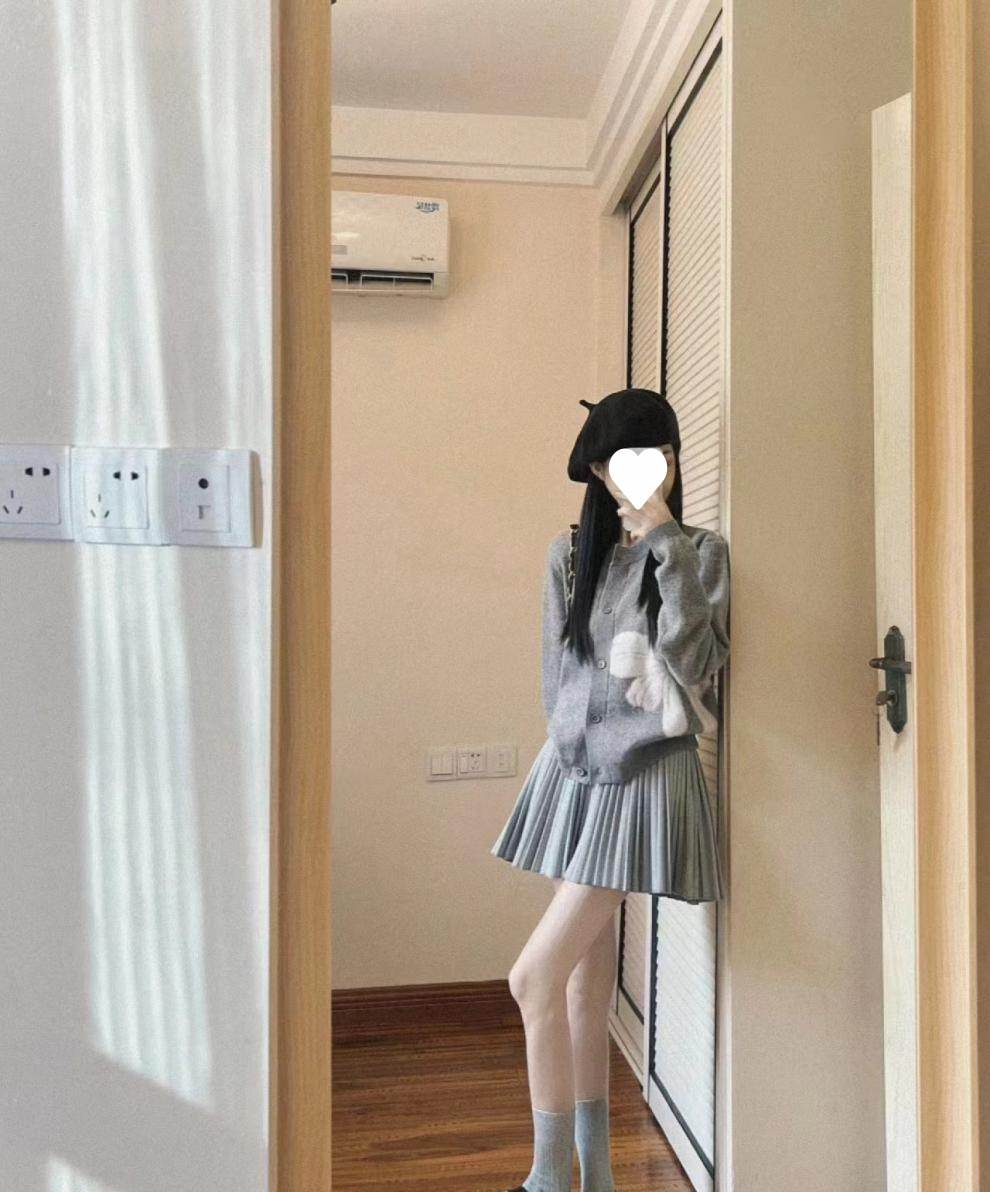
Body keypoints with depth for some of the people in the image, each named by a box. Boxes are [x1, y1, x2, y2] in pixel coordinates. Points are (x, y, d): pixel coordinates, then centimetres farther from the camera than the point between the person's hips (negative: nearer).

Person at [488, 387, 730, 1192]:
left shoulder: (701, 553, -3)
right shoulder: (572, 555, 7)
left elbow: (690, 662, -19)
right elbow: (558, 683, 10)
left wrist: (666, 545, -19)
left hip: (644, 777, -5)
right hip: (576, 771, 5)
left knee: (535, 976, -9)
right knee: (586, 979, 13)